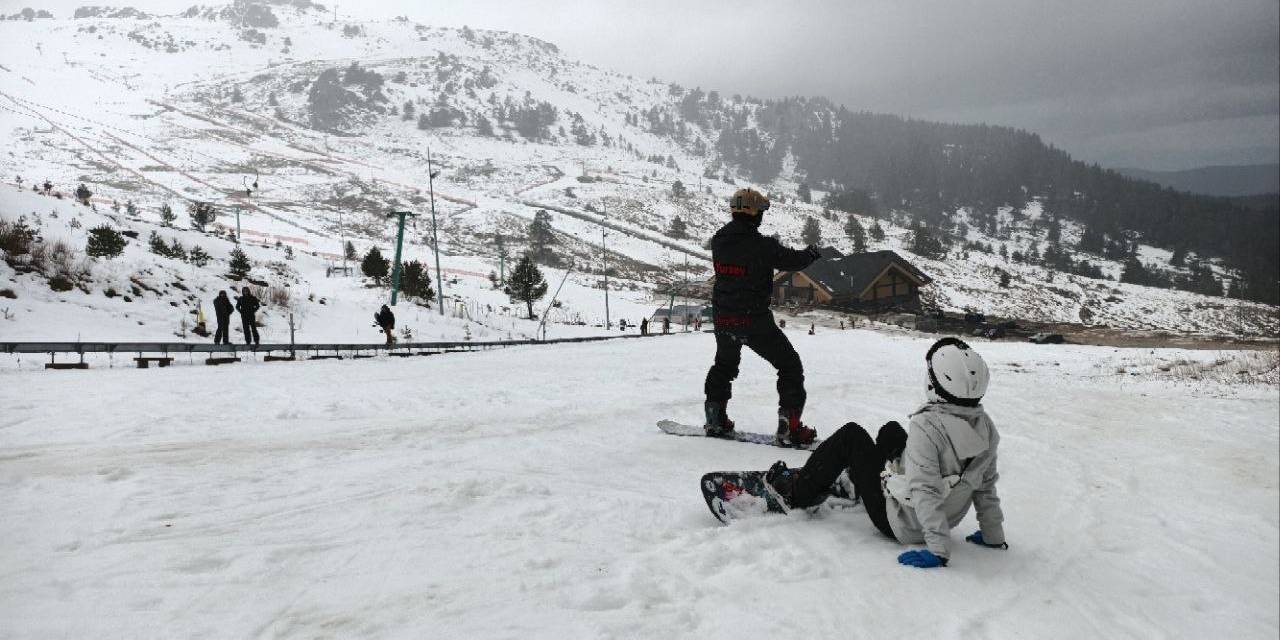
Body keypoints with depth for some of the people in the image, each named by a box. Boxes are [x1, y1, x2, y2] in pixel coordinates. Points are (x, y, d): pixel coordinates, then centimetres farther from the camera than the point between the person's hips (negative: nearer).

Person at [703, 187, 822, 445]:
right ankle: (789, 426, 6)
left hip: (722, 318, 6)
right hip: (754, 320, -6)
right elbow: (794, 260, -6)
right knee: (790, 366, 9)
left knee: (725, 364, 30)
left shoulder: (718, 240, -2)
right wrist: (811, 253, 16)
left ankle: (715, 419, 31)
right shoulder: (762, 246, -19)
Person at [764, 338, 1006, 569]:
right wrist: (994, 535, 9)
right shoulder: (985, 426, -10)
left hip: (897, 523, -7)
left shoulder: (927, 426, -32)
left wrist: (938, 550, -31)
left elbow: (926, 492, -35)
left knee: (850, 435, 3)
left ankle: (797, 490, 18)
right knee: (890, 430, 23)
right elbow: (986, 486, -1)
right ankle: (855, 482, 53)